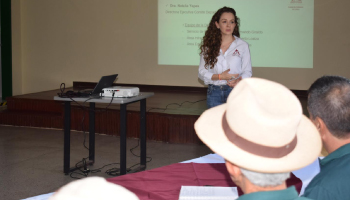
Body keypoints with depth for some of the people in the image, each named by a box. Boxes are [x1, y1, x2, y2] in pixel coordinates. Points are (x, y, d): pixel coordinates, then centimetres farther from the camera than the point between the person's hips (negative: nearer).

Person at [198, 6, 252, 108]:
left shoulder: (243, 45, 2)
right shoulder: (208, 46, 4)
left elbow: (247, 71, 4)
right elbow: (202, 72, 3)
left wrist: (239, 80, -18)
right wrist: (220, 76, -13)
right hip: (214, 92, 1)